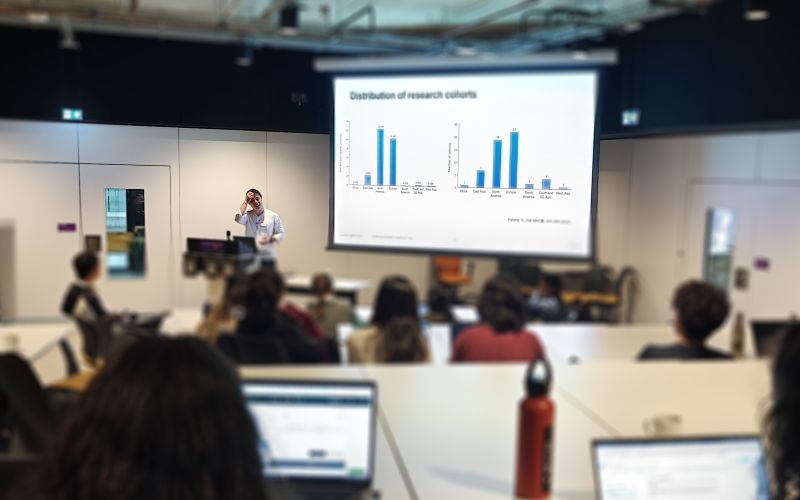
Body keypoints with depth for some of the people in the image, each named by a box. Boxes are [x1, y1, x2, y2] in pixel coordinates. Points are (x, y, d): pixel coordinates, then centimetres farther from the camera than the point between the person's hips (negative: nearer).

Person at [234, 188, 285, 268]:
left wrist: (270, 239, -14)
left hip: (267, 258, 0)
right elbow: (238, 218, -16)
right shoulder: (247, 215, 6)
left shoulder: (273, 216, 3)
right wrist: (245, 202, -7)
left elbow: (281, 234, 5)